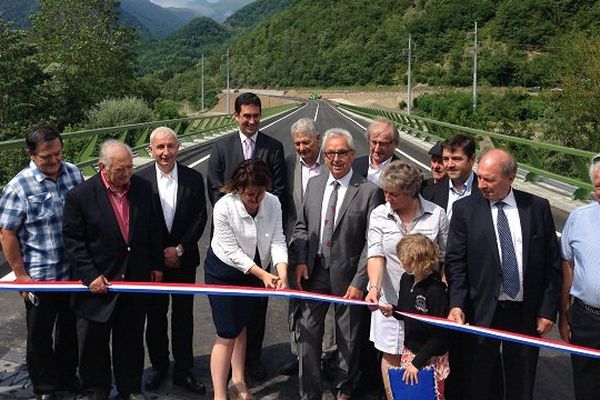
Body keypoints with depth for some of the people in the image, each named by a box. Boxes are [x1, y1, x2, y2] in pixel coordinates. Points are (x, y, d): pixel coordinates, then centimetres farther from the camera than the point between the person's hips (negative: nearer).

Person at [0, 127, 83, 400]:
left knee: (71, 328, 20)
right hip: (41, 276, -4)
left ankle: (67, 376, 42)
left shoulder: (73, 173, -2)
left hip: (76, 272, 5)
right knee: (40, 335, 12)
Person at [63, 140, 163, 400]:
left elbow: (151, 230, 8)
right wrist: (90, 276, -15)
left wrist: (156, 264, 9)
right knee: (94, 342, 14)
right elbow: (73, 240, -10)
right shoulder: (80, 196, -15)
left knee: (131, 339, 17)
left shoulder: (143, 188, -2)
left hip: (135, 280, 3)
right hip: (98, 282, -3)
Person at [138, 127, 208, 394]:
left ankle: (183, 370, 22)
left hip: (184, 260, 1)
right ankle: (158, 366, 30)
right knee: (155, 316, 12)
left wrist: (179, 249, -11)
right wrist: (159, 255, -8)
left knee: (184, 317, 8)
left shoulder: (193, 179, -3)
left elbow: (200, 218, -3)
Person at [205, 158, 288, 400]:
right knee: (227, 334, -4)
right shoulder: (223, 208, -27)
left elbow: (277, 241, -17)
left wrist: (282, 272, -32)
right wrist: (262, 274, -28)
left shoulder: (273, 203, -15)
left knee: (241, 327, 18)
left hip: (253, 271, 4)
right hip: (224, 271, -4)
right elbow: (233, 252, -24)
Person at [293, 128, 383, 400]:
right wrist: (301, 261, -3)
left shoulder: (369, 191, -10)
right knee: (309, 333, 9)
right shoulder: (314, 184, 4)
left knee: (348, 337, 14)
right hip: (314, 272, 3)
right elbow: (301, 227, 11)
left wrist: (359, 282, -16)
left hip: (347, 275, -3)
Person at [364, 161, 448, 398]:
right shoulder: (379, 216, -5)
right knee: (391, 356, 12)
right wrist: (374, 287, -30)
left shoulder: (436, 215, -6)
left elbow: (445, 258, 0)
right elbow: (376, 255, -14)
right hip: (391, 299, 1)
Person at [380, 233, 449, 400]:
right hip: (409, 351, 7)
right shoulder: (406, 280, -2)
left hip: (432, 359, -7)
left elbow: (439, 335, -20)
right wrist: (393, 310, -7)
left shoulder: (436, 291, -24)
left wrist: (418, 362, -18)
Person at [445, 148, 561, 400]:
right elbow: (455, 261, -6)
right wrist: (456, 305, -17)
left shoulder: (538, 207, 0)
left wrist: (548, 309, 0)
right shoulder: (465, 209, -4)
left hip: (527, 312, 1)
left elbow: (552, 263, 3)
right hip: (482, 311, -1)